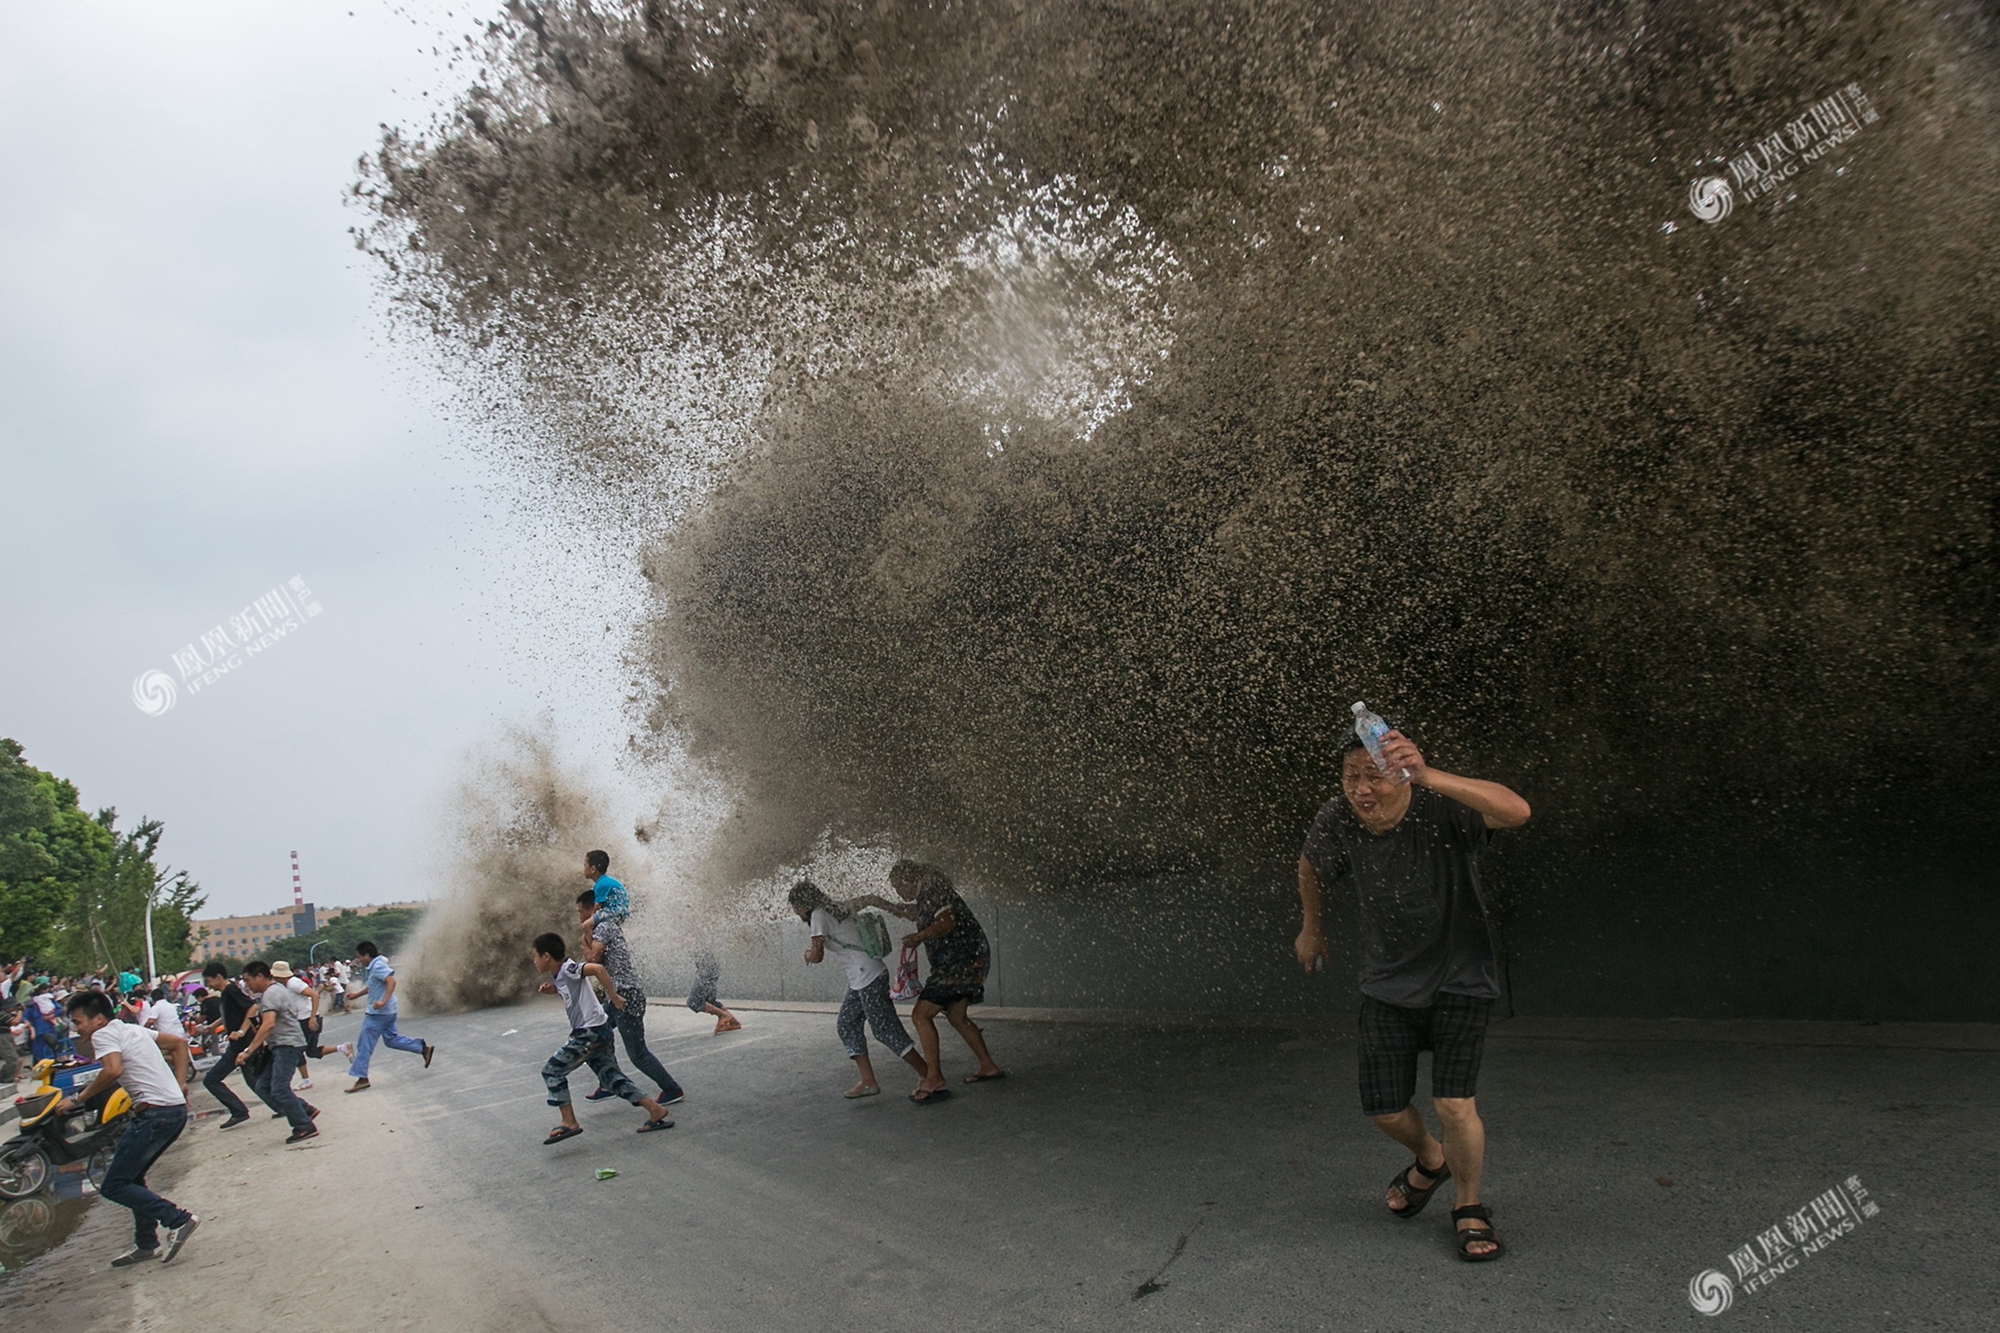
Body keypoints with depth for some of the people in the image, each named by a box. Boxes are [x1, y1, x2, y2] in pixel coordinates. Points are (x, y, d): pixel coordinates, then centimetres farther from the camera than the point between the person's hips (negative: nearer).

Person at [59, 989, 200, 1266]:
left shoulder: (103, 1035, -4)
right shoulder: (134, 1029, 22)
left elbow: (113, 1070, -23)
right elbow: (180, 1043, 28)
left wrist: (78, 1099, -11)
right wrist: (180, 1084, 23)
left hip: (155, 1113, -9)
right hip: (177, 1109, 9)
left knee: (113, 1186, -2)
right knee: (132, 1177, 22)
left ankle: (178, 1219, -11)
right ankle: (146, 1244, 25)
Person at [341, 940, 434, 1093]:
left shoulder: (378, 966, -18)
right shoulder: (372, 966, 12)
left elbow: (391, 981, -30)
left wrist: (384, 1001, -38)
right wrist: (358, 994, 27)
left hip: (378, 1012, -10)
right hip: (386, 1012, 10)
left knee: (364, 1045, -3)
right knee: (391, 1039, 19)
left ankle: (362, 1079, 1)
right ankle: (424, 1048, 18)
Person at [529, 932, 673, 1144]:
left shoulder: (568, 969, -14)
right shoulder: (558, 975, 14)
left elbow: (598, 968, -28)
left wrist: (613, 997, -25)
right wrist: (552, 989, 13)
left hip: (591, 1032, -10)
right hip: (593, 1033, 10)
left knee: (552, 1071, -3)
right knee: (612, 1077, 9)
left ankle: (569, 1123, -1)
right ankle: (657, 1111, 8)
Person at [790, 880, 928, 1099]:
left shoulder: (819, 915, -9)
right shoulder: (835, 911, 17)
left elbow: (817, 955, -15)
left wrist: (808, 954, 7)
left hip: (869, 976, -10)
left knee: (885, 1028, -6)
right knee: (846, 1025, 9)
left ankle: (928, 1075, -1)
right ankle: (868, 1082, 7)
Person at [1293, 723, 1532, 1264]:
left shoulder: (1441, 808, -26)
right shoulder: (1336, 821, -14)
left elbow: (1516, 811, -46)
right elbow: (1310, 865, 9)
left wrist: (1427, 775, -58)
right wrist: (1311, 928, 22)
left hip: (1459, 978, -4)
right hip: (1388, 982, 4)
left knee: (1455, 1103, -14)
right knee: (1385, 1110, 6)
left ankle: (1469, 1209, 18)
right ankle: (1430, 1161, 43)